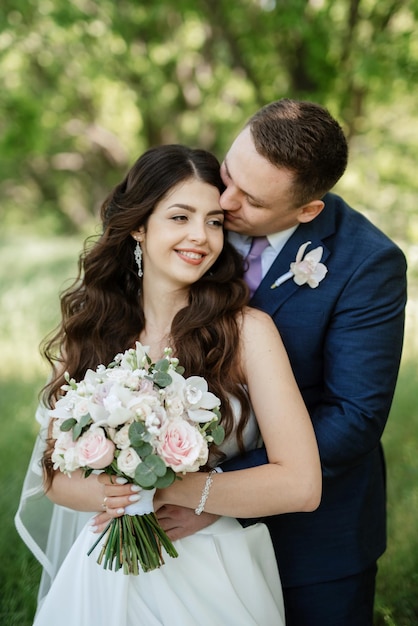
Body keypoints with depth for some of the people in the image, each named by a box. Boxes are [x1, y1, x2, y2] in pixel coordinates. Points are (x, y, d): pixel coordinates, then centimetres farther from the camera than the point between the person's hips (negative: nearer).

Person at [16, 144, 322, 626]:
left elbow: (301, 485, -19)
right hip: (107, 576, 3)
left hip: (215, 577, -2)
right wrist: (108, 494, -21)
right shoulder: (86, 330, -4)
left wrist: (166, 489, -19)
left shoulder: (248, 330, -14)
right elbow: (57, 477, 1)